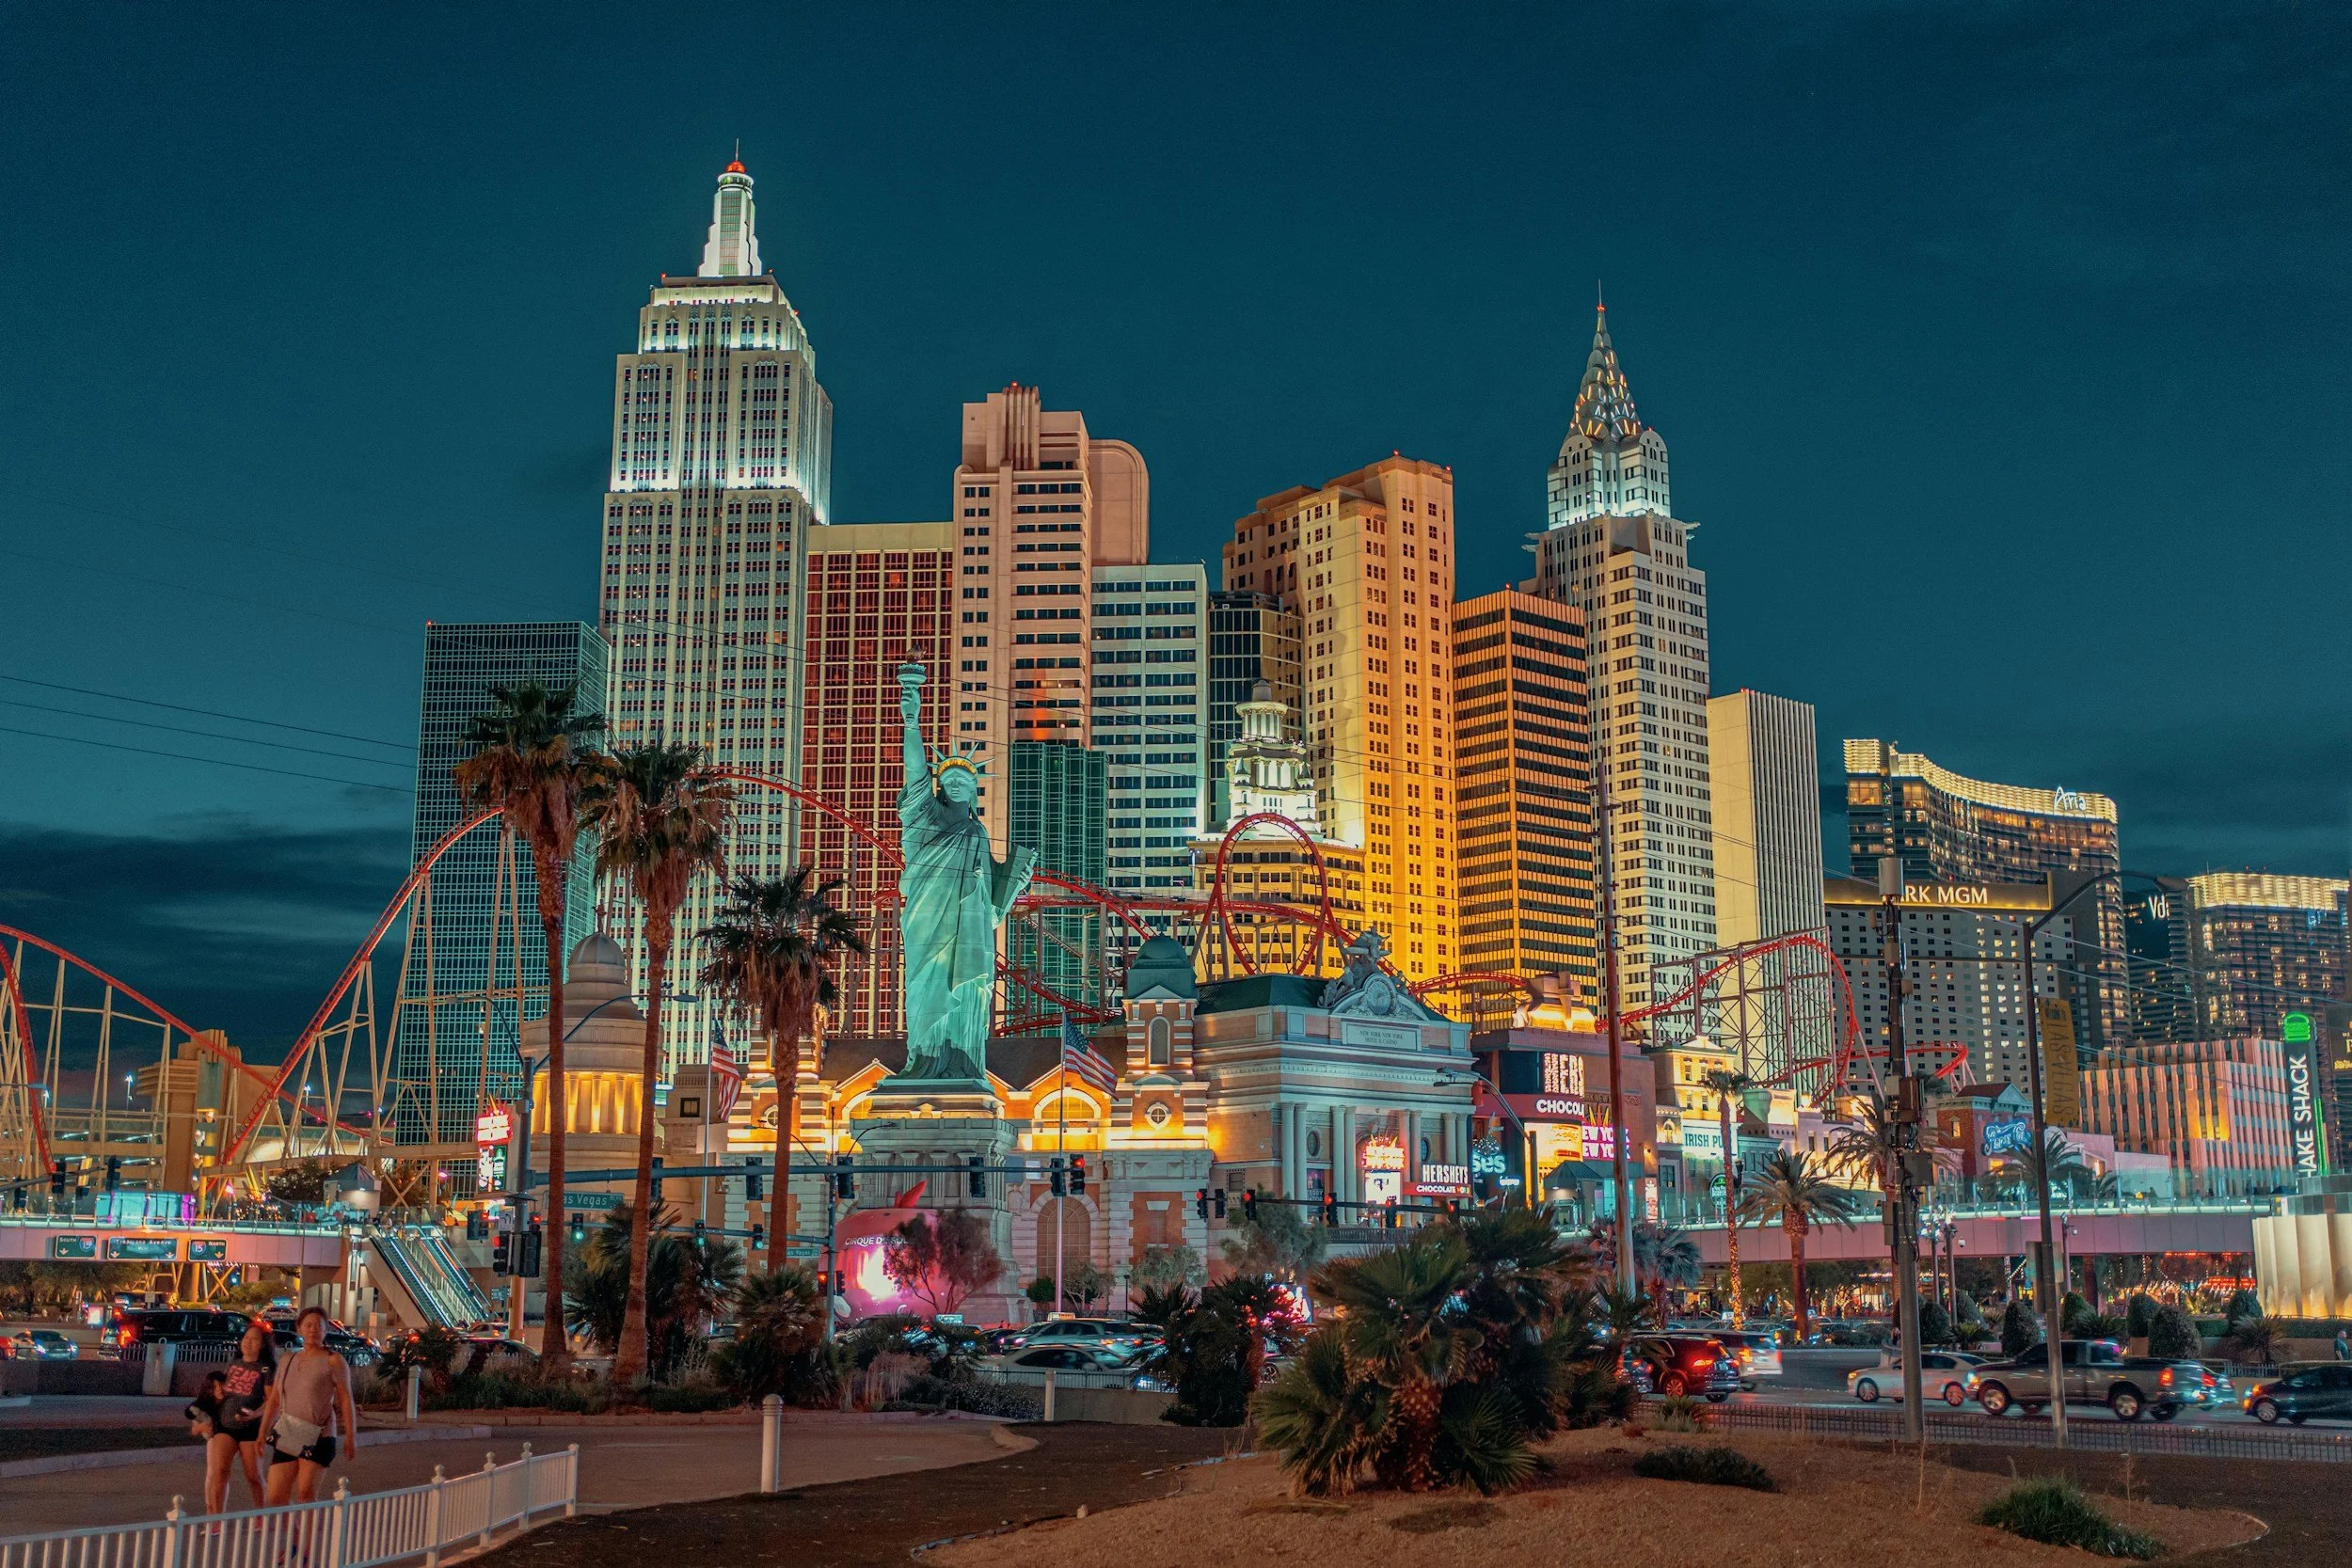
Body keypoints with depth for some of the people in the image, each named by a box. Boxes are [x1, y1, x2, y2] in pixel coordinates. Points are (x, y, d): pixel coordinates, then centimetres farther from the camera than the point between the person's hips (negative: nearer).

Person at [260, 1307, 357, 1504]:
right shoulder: (287, 1361, 15)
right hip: (287, 1437, 5)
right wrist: (263, 1432, 12)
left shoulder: (333, 1361, -1)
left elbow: (346, 1400, -5)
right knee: (276, 1498, -1)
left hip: (318, 1437, -5)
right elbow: (274, 1401, 18)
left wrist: (351, 1436, -11)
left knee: (306, 1493, -10)